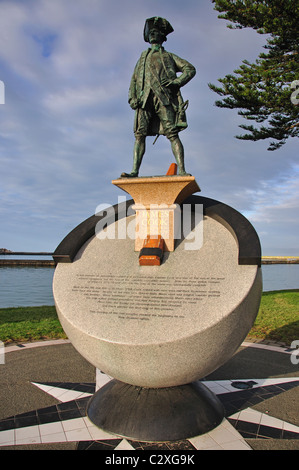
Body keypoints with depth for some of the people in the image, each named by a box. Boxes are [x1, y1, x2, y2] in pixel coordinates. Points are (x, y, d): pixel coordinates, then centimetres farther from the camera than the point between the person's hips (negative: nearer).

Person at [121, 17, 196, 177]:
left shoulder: (169, 56, 25)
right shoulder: (143, 57, 33)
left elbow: (190, 69, 14)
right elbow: (134, 80, 24)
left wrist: (176, 82, -5)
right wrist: (132, 97, 5)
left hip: (164, 97, -3)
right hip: (145, 98, 3)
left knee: (172, 134, -14)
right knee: (140, 134, -11)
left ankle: (181, 170, -22)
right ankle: (135, 171, -16)